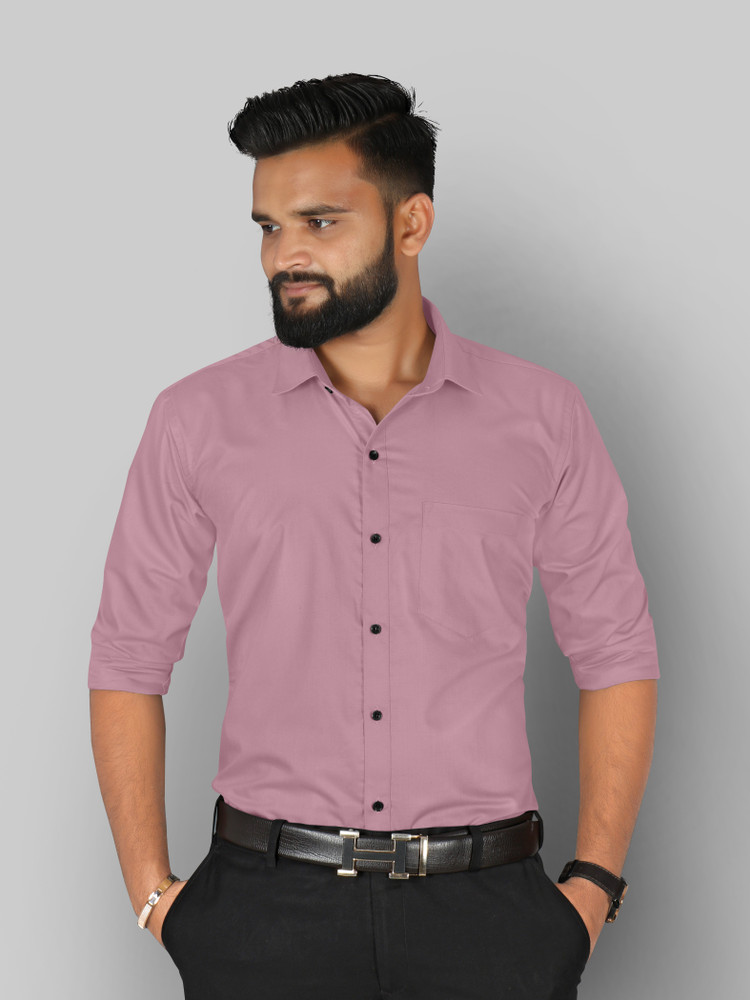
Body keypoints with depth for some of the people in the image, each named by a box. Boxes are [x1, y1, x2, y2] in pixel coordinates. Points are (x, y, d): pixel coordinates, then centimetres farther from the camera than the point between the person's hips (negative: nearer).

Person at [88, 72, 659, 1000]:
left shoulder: (543, 418, 1)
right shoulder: (198, 419, 0)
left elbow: (615, 654, 6)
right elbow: (127, 659, 4)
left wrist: (594, 882, 0)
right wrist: (151, 891, -2)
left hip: (484, 907, 0)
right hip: (266, 904, 0)